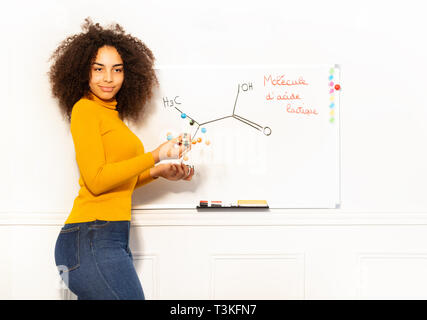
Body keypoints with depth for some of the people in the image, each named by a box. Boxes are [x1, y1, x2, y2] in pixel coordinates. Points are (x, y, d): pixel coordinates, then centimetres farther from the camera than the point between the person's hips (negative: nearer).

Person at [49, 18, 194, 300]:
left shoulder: (111, 113, 19)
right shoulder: (85, 108, -4)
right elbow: (96, 181, -12)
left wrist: (160, 172, 11)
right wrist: (157, 155, -14)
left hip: (112, 239, 8)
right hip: (93, 238, -8)